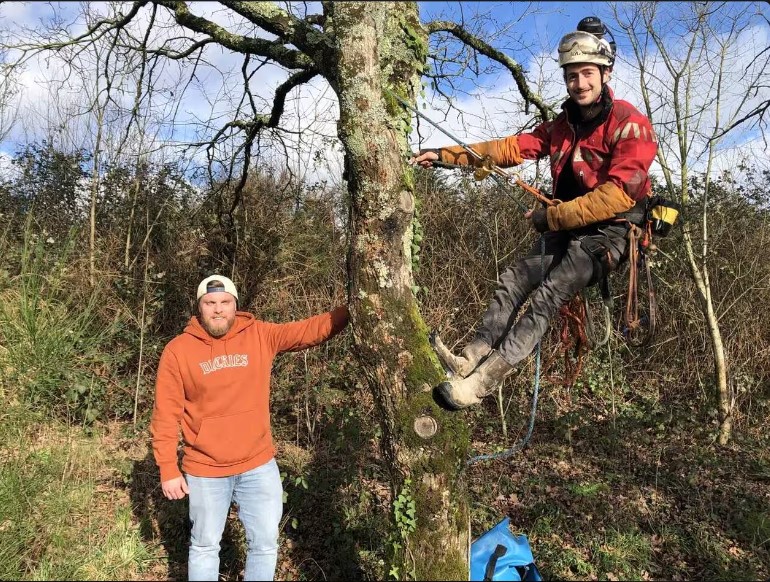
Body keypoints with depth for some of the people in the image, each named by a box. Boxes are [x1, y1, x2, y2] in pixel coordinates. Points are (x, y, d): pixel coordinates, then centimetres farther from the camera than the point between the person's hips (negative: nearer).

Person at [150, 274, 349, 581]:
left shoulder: (260, 335, -5)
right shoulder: (177, 350, -9)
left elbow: (310, 330, -11)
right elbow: (166, 414, -7)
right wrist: (168, 469, -8)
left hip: (259, 466, 2)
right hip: (205, 471, -1)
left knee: (265, 544, 13)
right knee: (204, 546, 17)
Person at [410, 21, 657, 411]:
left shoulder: (629, 125, -12)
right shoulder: (563, 125, 12)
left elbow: (618, 196, -21)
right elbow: (513, 147, 6)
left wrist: (551, 216, -20)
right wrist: (445, 155, -1)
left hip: (609, 233, -8)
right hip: (566, 230, 8)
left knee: (546, 297, -24)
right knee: (512, 282, -10)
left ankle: (479, 383, -28)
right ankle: (470, 360, -10)